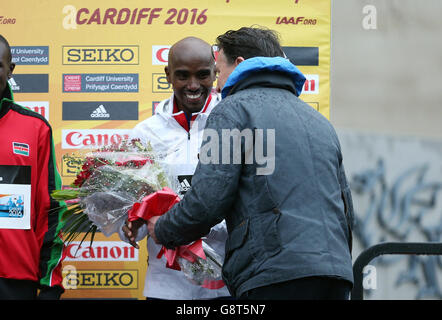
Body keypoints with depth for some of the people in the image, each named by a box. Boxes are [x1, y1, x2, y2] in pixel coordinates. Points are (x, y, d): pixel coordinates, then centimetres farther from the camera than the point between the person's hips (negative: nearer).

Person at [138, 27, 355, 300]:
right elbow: (346, 212, 25)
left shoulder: (235, 108, 3)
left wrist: (163, 231, 10)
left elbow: (207, 202, -7)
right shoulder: (319, 121, 26)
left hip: (276, 278, -7)